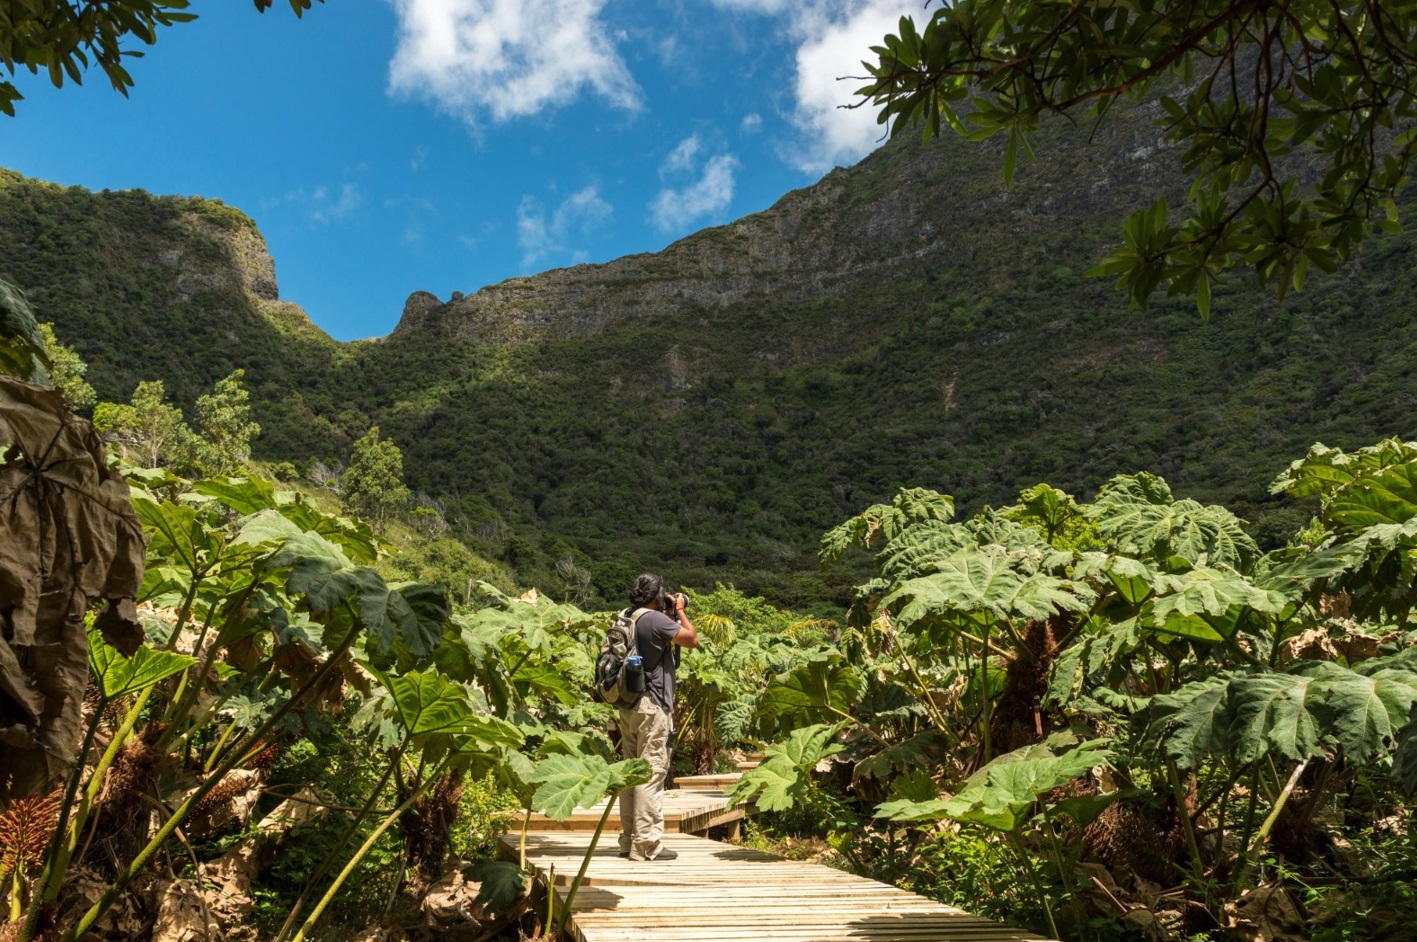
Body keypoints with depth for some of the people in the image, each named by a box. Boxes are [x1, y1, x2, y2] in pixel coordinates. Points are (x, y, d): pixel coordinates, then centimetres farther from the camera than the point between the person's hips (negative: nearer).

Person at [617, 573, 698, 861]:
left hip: (628, 705, 9)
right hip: (652, 706, -9)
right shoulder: (655, 619, -15)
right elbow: (692, 639, -11)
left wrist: (670, 615, 18)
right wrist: (679, 610, 2)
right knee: (652, 773, -5)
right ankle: (647, 844, -2)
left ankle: (629, 840, 21)